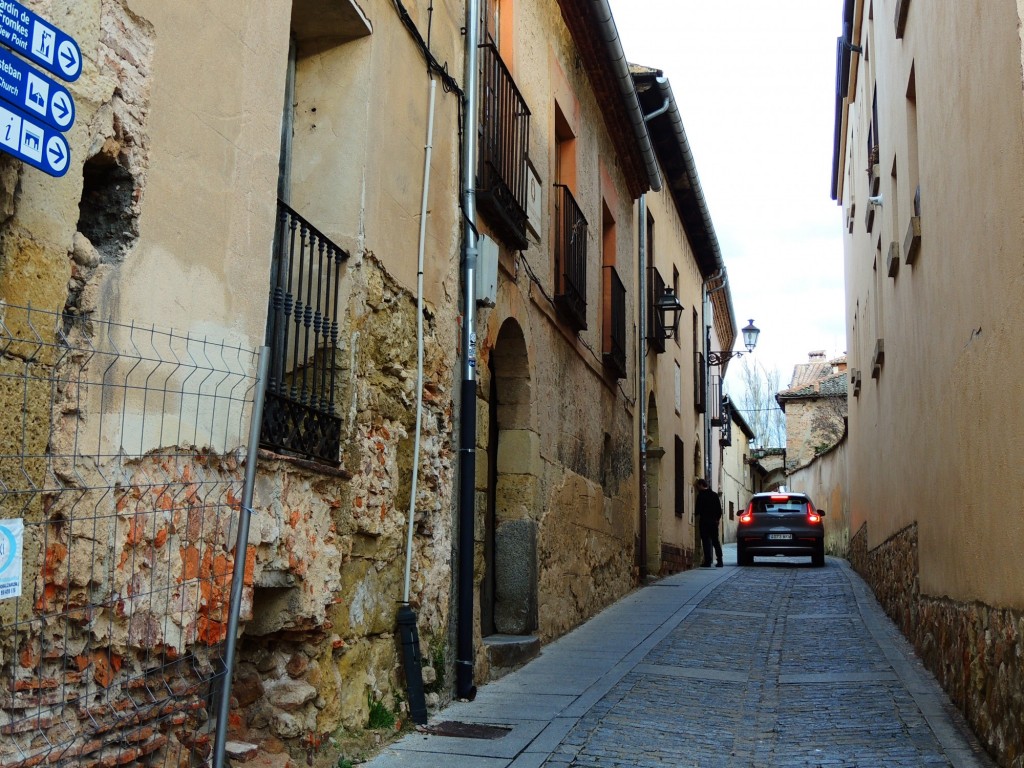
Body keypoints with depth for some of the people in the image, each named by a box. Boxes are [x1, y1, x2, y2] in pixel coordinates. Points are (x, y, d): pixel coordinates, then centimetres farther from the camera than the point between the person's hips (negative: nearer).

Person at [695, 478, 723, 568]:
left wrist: (695, 513, 9)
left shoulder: (700, 495, -8)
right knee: (715, 541, 11)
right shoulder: (715, 495, 12)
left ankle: (708, 561, -8)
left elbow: (698, 509, -10)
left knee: (706, 541, -4)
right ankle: (719, 561, 6)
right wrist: (717, 518, 18)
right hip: (714, 521, 6)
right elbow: (719, 509, 13)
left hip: (704, 521, -6)